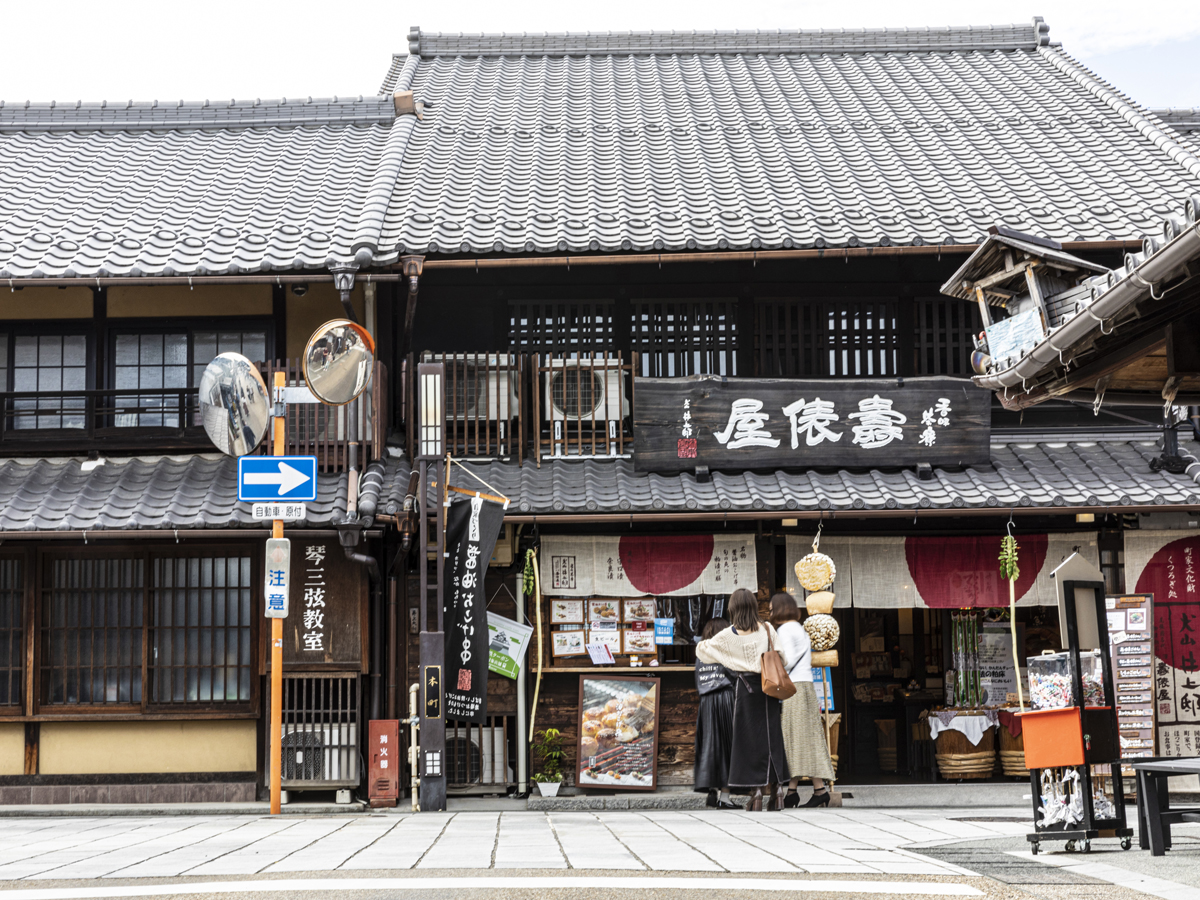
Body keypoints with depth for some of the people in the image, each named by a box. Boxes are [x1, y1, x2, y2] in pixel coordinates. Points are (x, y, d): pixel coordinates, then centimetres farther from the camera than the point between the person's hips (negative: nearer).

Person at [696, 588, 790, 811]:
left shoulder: (727, 636, -4)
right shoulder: (766, 629, 0)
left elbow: (702, 651, 7)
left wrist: (702, 644, 30)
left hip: (745, 687, -2)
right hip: (768, 686, 2)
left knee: (748, 738, 2)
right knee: (772, 736, 8)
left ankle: (756, 791, -3)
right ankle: (778, 788, 6)